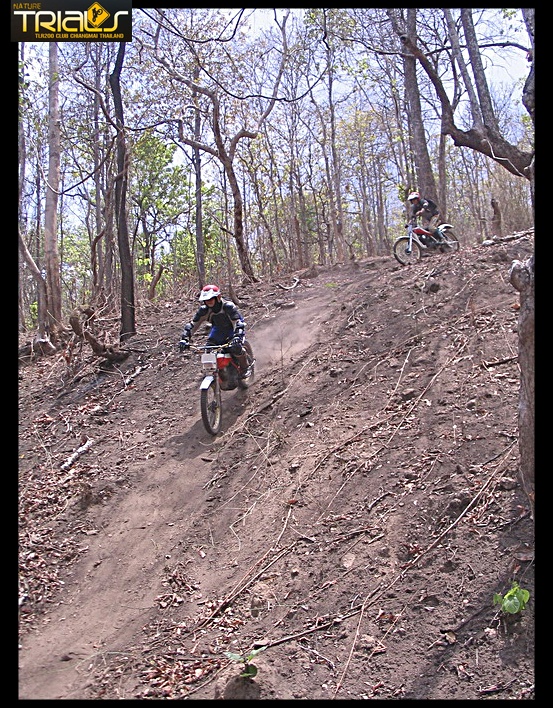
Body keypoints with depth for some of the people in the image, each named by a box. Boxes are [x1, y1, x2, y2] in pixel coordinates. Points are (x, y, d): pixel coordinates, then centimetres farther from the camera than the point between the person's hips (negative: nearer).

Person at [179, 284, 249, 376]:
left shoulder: (228, 306, -33)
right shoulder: (204, 310, -20)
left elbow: (238, 323, -39)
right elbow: (193, 324, -17)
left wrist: (237, 337, -56)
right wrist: (185, 339, -30)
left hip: (232, 328, -5)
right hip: (218, 329, 5)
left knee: (236, 348, -31)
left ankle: (244, 368, -2)